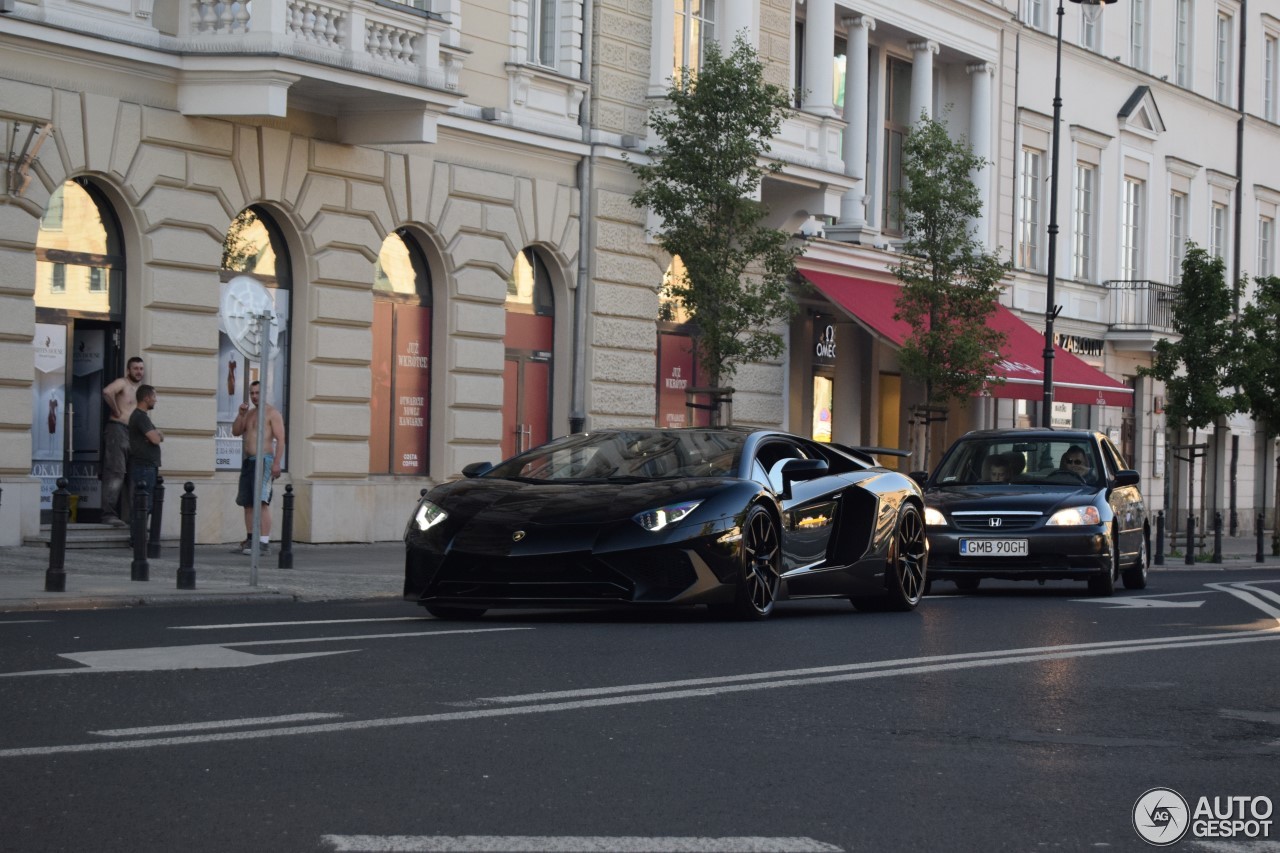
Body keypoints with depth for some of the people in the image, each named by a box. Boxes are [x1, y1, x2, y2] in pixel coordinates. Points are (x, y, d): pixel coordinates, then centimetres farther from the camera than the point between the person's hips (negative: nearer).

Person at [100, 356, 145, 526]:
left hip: (133, 434, 9)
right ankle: (109, 514, -18)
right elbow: (107, 392, -26)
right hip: (117, 430, -9)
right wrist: (117, 411, -15)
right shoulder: (122, 383, -4)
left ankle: (126, 516, 10)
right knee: (116, 472, -14)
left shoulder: (141, 389, 21)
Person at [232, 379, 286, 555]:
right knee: (247, 502, 8)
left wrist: (277, 462, -19)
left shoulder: (272, 413, -4)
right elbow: (236, 432, 14)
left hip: (264, 461, -8)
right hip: (248, 461, 8)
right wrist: (240, 414, -2)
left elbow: (280, 439, -10)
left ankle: (264, 543, -22)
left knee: (262, 501, -17)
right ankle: (250, 540, 14)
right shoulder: (250, 413, 20)